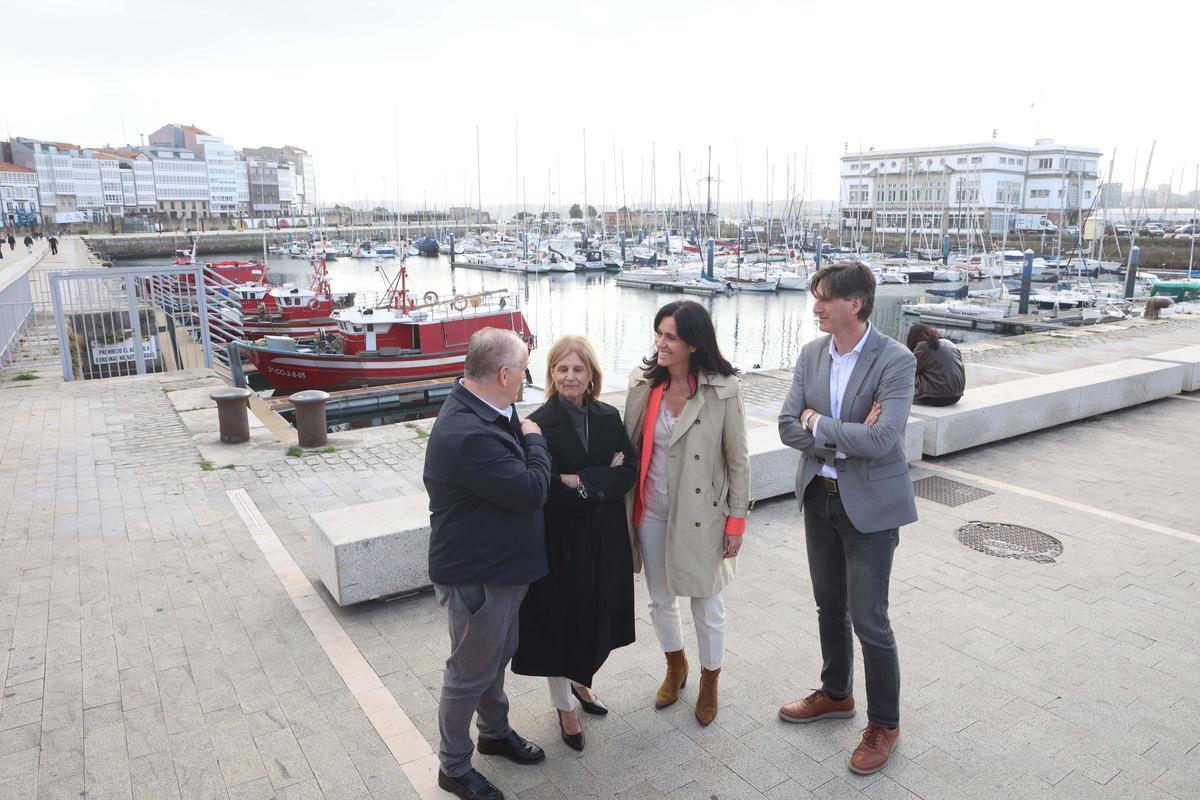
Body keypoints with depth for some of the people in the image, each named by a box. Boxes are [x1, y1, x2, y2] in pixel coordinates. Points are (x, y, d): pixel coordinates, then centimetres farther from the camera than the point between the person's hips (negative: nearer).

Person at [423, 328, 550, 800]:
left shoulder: (484, 411, 1)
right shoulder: (468, 435, -33)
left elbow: (523, 478, 12)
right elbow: (531, 491, -26)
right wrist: (534, 440, -14)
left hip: (501, 566, 9)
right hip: (477, 577, -9)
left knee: (498, 656, 27)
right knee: (470, 673, 11)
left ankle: (495, 731, 49)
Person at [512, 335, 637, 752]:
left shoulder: (608, 418, 0)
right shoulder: (540, 425, -14)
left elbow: (629, 473, -7)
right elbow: (548, 490, -21)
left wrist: (581, 481, -19)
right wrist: (603, 478, -16)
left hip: (604, 538, 5)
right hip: (560, 541, -4)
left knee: (597, 616, 18)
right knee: (560, 618, 9)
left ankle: (581, 680, 46)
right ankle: (565, 707, 31)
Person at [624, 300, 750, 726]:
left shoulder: (723, 390, -14)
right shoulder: (643, 383, -4)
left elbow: (738, 459, -7)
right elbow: (629, 447, 3)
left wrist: (737, 520, -6)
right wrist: (626, 506, 3)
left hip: (701, 515, -3)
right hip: (652, 512, 4)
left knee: (708, 607, 13)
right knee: (659, 600, 20)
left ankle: (710, 681, 39)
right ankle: (675, 666, 47)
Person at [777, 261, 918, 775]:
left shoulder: (896, 361, -17)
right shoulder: (811, 354, -1)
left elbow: (882, 439, -27)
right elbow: (788, 427, -5)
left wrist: (818, 423, -17)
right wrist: (847, 438, -18)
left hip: (869, 504, -5)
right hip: (819, 497, 6)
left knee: (867, 618, 3)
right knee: (829, 607, 20)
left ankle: (884, 724, 26)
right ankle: (836, 695, 43)